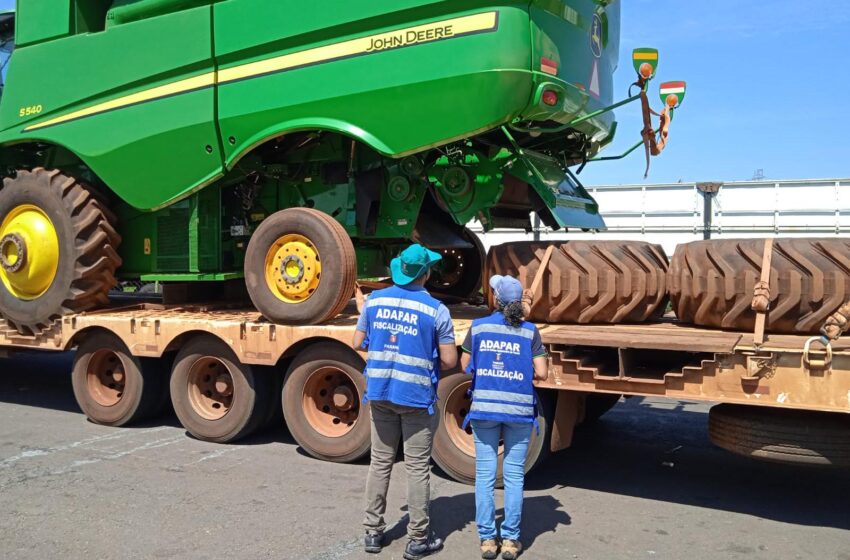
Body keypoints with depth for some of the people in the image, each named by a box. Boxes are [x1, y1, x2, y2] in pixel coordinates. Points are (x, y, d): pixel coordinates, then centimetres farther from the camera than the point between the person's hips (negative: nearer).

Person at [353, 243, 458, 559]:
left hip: (380, 392, 4)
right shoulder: (436, 310, -11)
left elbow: (358, 343, 7)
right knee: (417, 468, 5)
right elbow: (449, 361, -9)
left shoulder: (375, 300, 0)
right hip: (416, 395, -4)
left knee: (380, 463, 14)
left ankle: (373, 532, 23)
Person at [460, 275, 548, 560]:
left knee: (485, 474, 8)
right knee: (514, 476, 8)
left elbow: (465, 365, 6)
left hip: (484, 407, 1)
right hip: (519, 409, 0)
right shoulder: (529, 331, -3)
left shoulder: (478, 327, -1)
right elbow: (541, 373, -5)